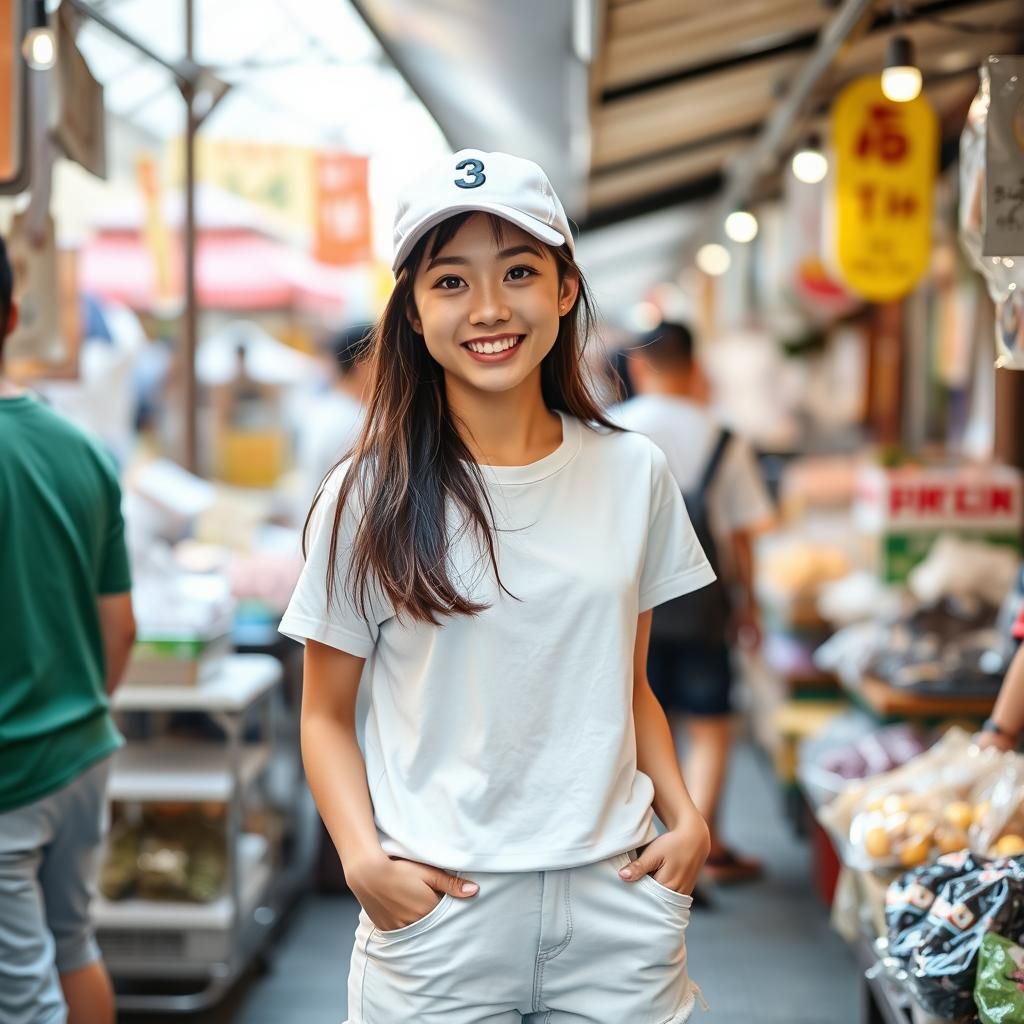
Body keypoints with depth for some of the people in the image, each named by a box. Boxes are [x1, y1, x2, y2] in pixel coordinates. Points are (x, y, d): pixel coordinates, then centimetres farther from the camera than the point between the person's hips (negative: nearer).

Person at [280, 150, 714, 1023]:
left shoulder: (633, 475, 3)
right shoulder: (371, 496, -4)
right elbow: (327, 714, 1)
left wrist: (687, 817, -2)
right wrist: (362, 858, -14)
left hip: (616, 896, 2)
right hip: (437, 912, -2)